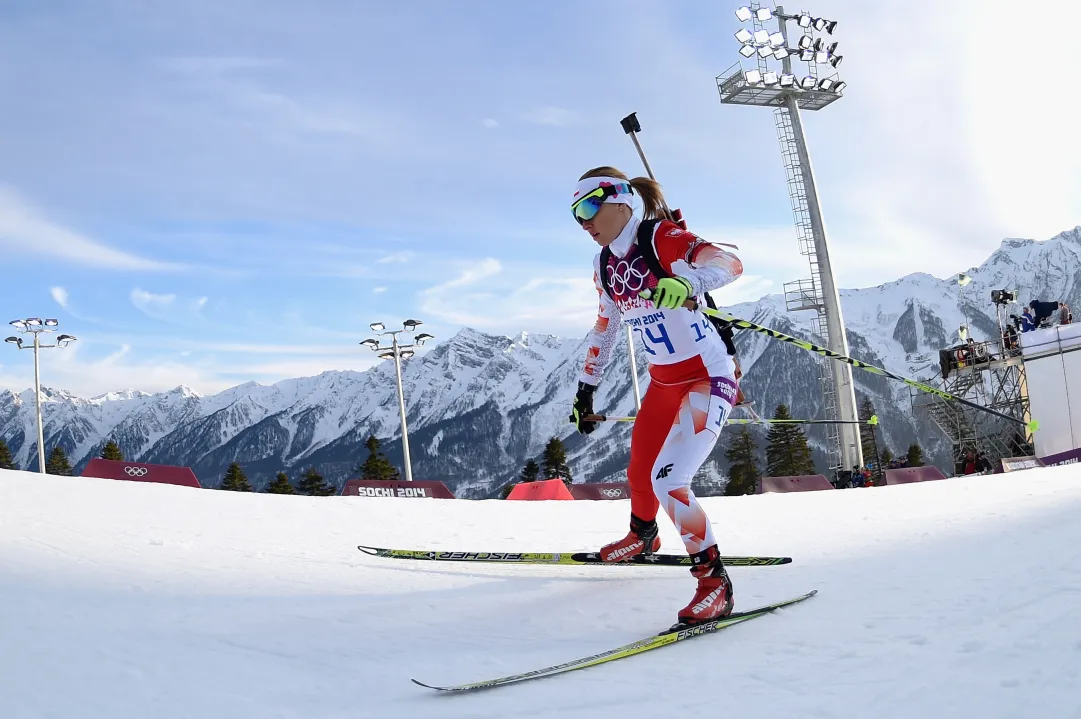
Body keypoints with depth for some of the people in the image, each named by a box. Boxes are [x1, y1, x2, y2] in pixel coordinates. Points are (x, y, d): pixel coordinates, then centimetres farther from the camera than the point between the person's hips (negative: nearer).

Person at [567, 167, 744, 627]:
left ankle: (714, 580, -2)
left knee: (667, 480, -19)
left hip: (709, 377, -8)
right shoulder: (605, 266, 5)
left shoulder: (662, 239, -18)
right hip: (663, 382, 8)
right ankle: (642, 536, 51)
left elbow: (730, 263, -32)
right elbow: (604, 331, 16)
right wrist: (585, 390, 18)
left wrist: (689, 282, -52)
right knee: (639, 473, 19)